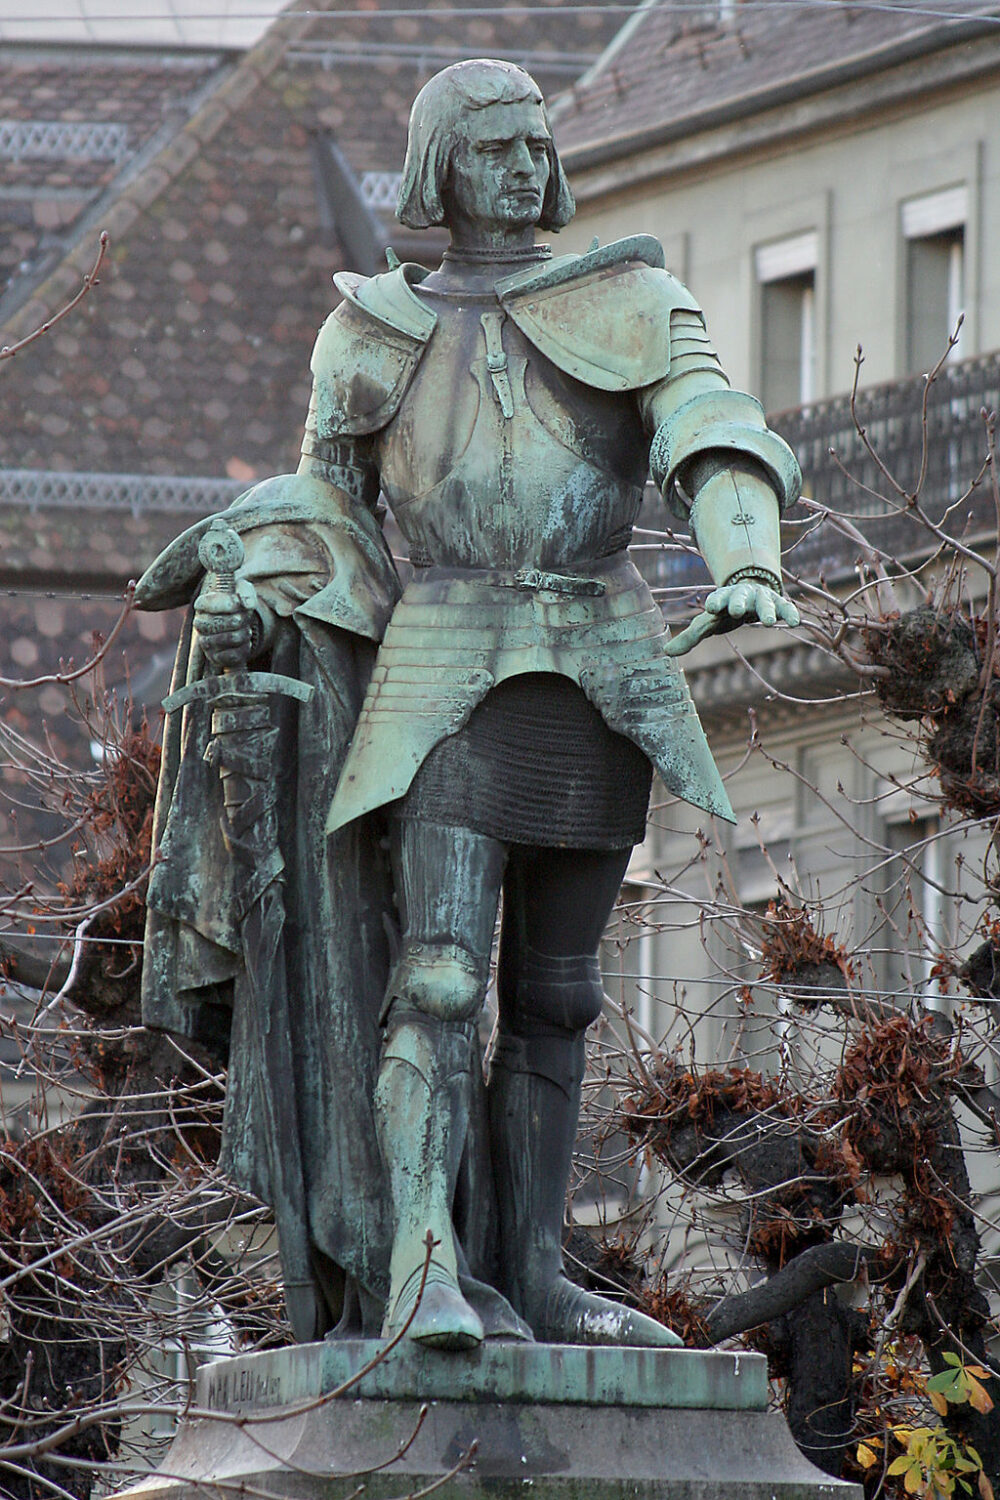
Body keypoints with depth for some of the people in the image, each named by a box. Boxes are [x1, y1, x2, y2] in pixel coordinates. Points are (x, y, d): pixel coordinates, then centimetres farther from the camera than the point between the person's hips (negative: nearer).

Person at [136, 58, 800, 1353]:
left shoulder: (629, 301, 7)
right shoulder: (373, 334, 11)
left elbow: (711, 430, -9)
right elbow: (327, 509, 17)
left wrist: (746, 563, -28)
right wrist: (259, 599, -4)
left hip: (602, 670, 2)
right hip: (449, 662, -2)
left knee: (554, 989, 6)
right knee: (441, 967, -17)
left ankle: (530, 1272, 11)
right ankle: (423, 1275, -26)